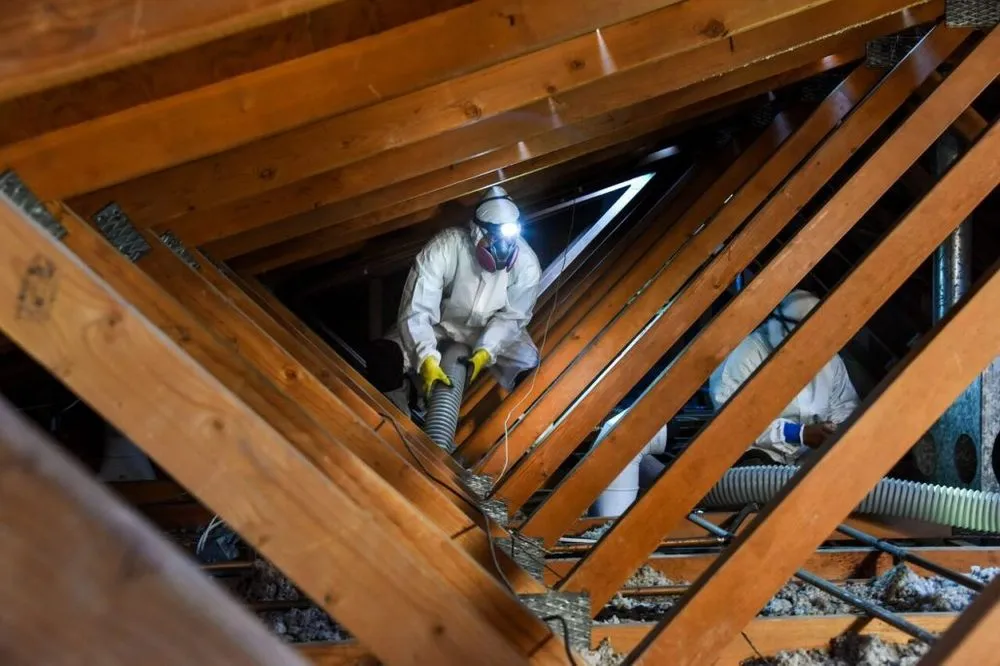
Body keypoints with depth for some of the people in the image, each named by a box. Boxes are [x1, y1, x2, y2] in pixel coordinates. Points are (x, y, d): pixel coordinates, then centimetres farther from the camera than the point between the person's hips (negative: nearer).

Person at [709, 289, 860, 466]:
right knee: (754, 468, -38)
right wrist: (800, 434, -22)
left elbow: (845, 404, 18)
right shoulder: (746, 354, -11)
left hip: (813, 454, 7)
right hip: (761, 452, -6)